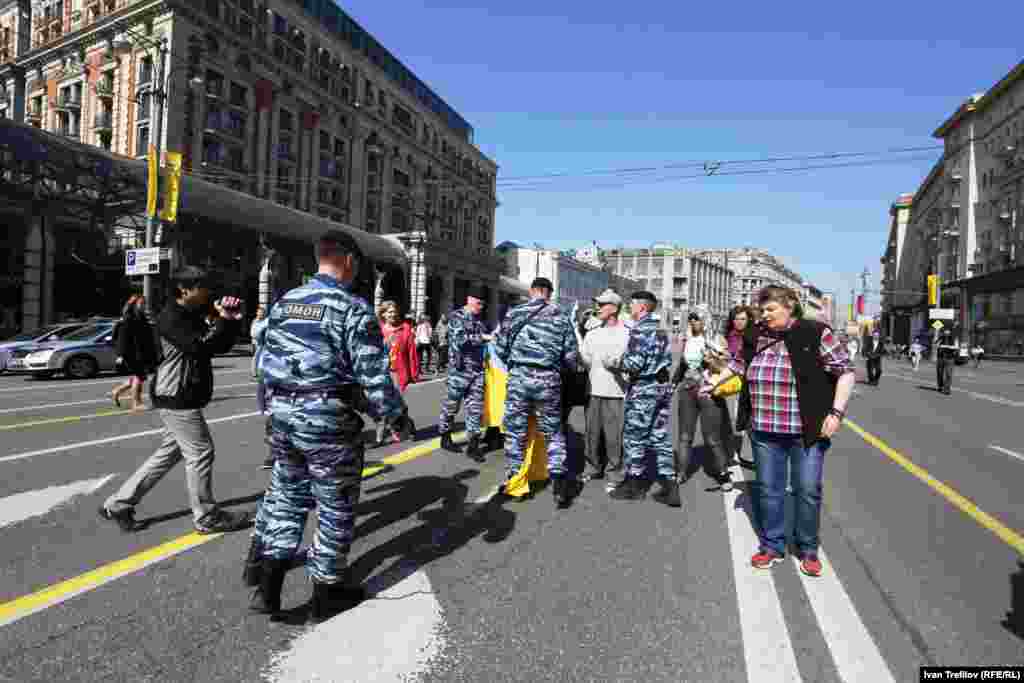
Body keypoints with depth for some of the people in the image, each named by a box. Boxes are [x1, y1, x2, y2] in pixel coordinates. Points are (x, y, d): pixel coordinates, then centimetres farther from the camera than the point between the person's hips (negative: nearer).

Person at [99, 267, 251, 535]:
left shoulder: (192, 316, 15)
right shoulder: (171, 317, -15)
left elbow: (220, 346, 14)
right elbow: (200, 347, -26)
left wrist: (233, 320, 0)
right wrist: (223, 321, -19)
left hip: (183, 398, 10)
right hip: (177, 398, -10)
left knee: (169, 453, 16)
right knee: (200, 452, -4)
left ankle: (118, 505, 26)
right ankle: (207, 518, 6)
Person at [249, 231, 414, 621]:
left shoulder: (283, 303, 8)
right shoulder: (352, 308, -14)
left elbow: (266, 362, 13)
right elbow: (374, 376, -17)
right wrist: (398, 418, -5)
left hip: (283, 417, 7)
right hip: (329, 420, -7)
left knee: (286, 494, 22)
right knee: (336, 505, 10)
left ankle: (269, 587, 24)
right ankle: (327, 592, 25)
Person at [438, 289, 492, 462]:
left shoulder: (479, 320, 14)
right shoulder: (456, 316, -4)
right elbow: (460, 339, -18)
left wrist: (493, 337, 2)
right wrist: (483, 337, -21)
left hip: (478, 369, 5)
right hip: (460, 368, -5)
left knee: (475, 407, 2)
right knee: (451, 405, 8)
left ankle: (473, 444, 7)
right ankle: (445, 437, 26)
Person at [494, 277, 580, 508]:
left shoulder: (514, 313, 2)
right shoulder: (560, 317, 3)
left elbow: (500, 348, 4)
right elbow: (571, 356, 3)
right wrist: (559, 367, 23)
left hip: (519, 378, 0)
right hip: (549, 380, 0)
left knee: (515, 431, 12)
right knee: (553, 433, 14)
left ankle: (513, 479, 21)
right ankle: (558, 478, 9)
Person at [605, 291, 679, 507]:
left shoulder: (640, 329, -14)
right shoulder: (661, 329, 14)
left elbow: (635, 363, -21)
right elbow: (664, 360, 15)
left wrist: (614, 364, -4)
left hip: (643, 388, -8)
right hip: (663, 385, 9)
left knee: (635, 436, 5)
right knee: (660, 436, 11)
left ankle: (634, 483, 16)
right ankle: (669, 485, 13)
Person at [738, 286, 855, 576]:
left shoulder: (816, 333, -9)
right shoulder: (758, 337, 5)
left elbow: (846, 372, -8)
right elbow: (746, 374, 20)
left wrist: (836, 412, -14)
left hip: (806, 431, -4)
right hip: (765, 431, 4)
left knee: (808, 490, 8)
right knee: (768, 489, 12)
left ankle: (808, 550, 28)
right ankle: (772, 546, 28)